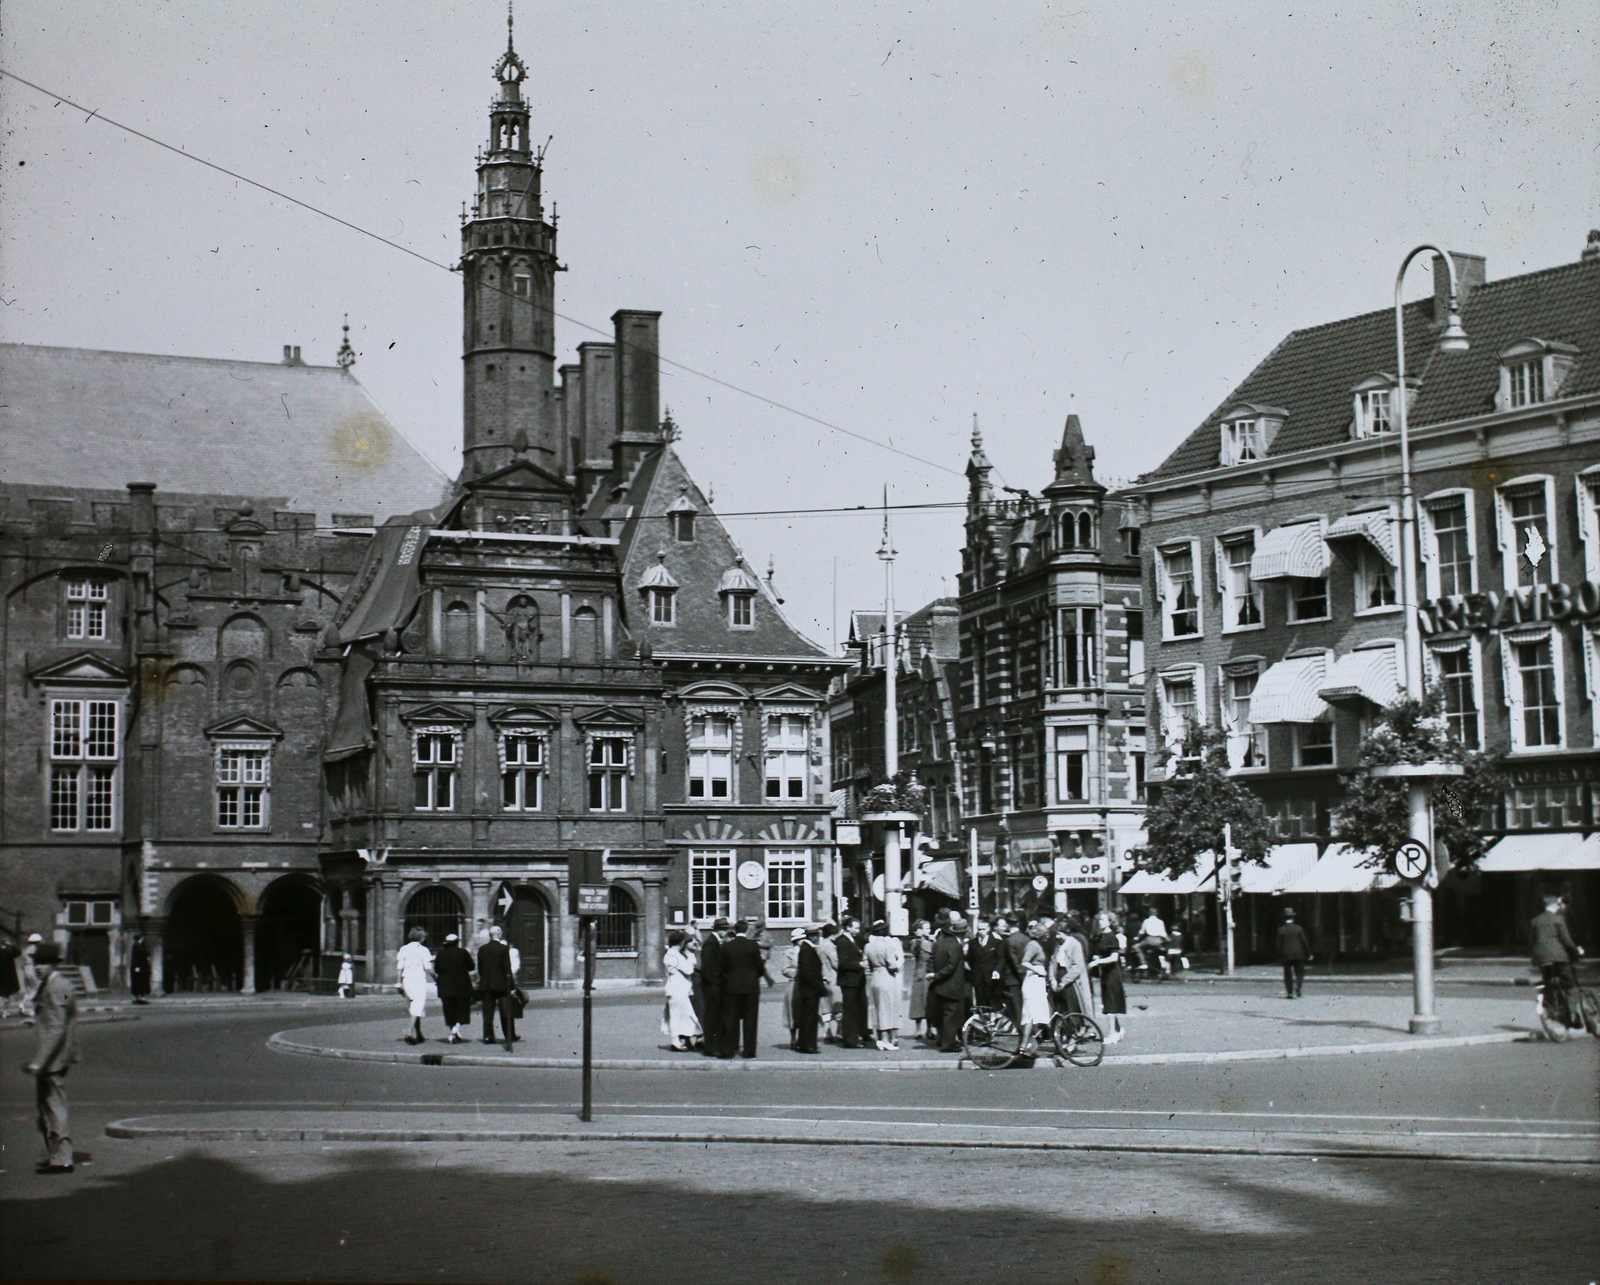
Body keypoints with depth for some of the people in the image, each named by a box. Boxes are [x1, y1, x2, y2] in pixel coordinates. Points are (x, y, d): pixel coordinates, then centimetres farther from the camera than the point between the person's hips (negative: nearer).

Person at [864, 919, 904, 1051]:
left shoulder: (868, 946, 4)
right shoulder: (888, 945, -15)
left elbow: (867, 967, 7)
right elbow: (893, 965, -17)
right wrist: (901, 959, -1)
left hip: (874, 980, 6)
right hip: (888, 980, -6)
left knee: (876, 1010, 11)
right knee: (887, 1009, 0)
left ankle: (879, 1040, 15)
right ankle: (887, 1041, 0)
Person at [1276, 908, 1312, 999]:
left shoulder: (1281, 930, -3)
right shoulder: (1298, 928, -3)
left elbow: (1279, 945, -2)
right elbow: (1304, 942, -2)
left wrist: (1279, 957, 4)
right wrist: (1308, 954, 7)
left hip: (1286, 955, 0)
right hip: (1298, 954, 0)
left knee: (1288, 975, 6)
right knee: (1299, 973, 9)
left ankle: (1289, 993, 3)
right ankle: (1297, 986, -16)